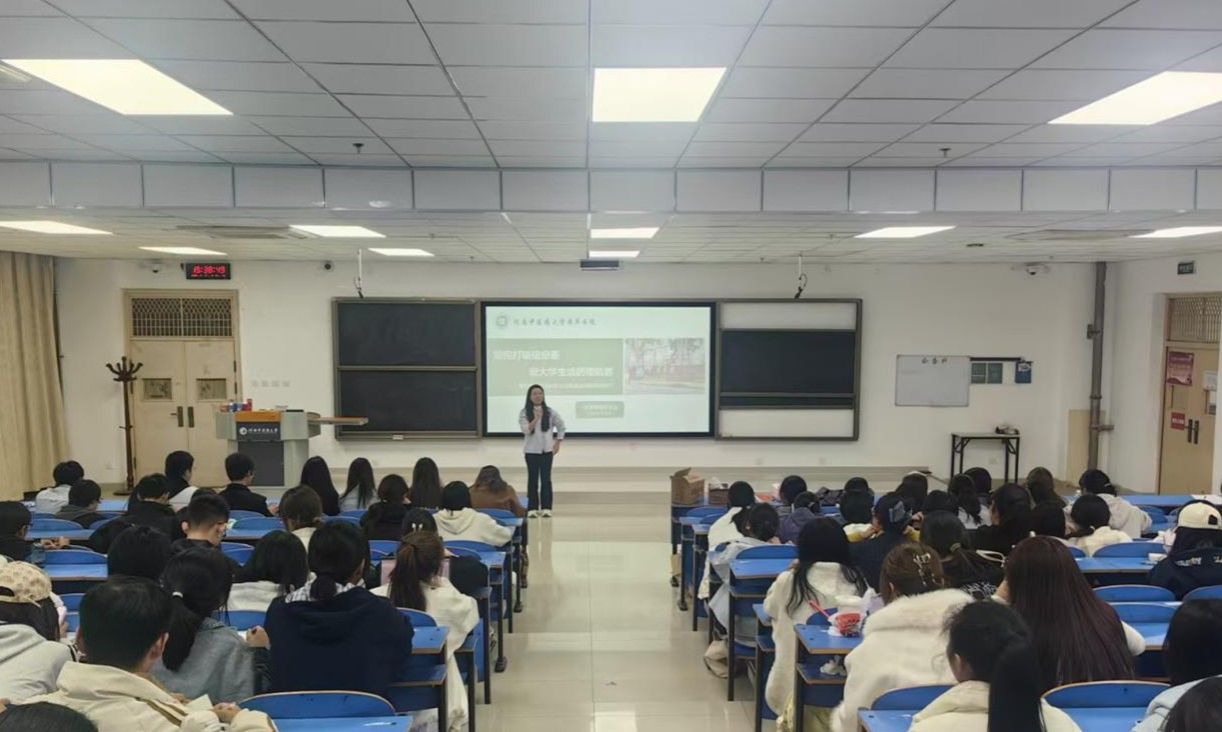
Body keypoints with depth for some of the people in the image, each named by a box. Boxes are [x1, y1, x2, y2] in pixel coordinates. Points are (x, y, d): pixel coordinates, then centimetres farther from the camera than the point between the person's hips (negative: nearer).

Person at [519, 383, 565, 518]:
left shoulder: (550, 412, 0)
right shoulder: (524, 413, -4)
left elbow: (561, 427, 10)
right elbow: (526, 430, -16)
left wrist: (557, 443, 4)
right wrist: (536, 418, -27)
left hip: (547, 450, 1)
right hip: (531, 451, -1)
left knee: (546, 478, 1)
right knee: (533, 478, 4)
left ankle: (546, 507, 7)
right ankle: (532, 508, 10)